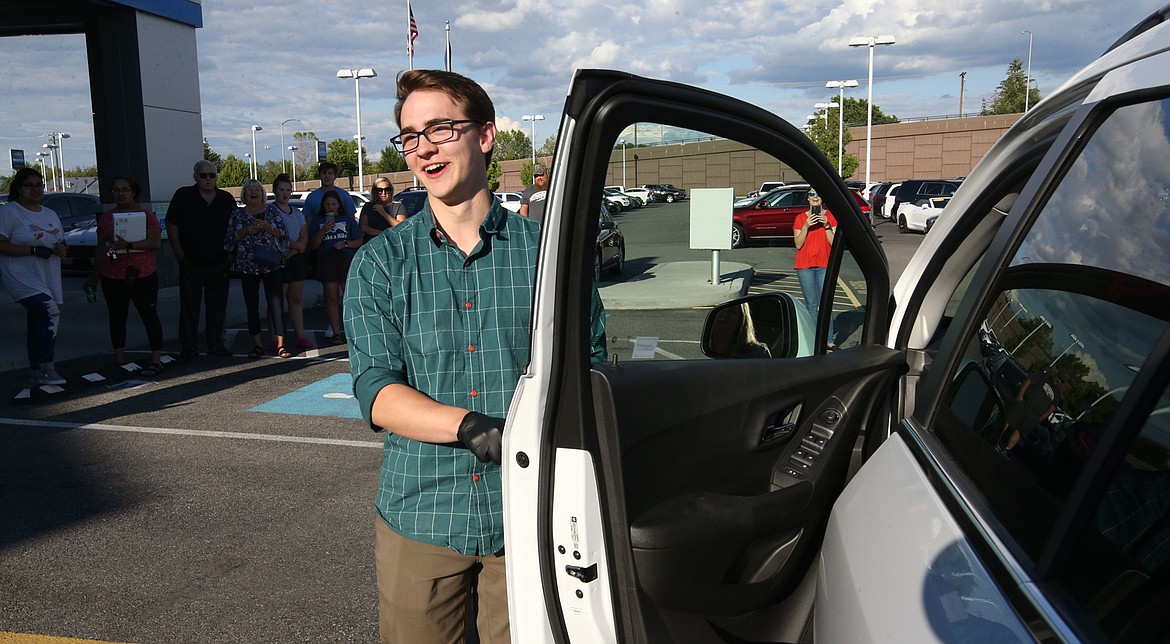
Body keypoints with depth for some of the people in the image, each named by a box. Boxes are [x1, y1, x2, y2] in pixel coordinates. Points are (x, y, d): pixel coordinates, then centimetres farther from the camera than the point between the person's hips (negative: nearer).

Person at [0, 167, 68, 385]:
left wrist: (62, 249, -1)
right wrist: (33, 250, -22)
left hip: (50, 280, 7)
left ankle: (35, 371, 21)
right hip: (23, 279, -7)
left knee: (39, 324, 11)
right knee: (50, 312, -24)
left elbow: (62, 243, 24)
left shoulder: (51, 215, 18)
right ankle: (46, 369, -21)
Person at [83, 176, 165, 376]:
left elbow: (156, 242, -14)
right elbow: (100, 248, 16)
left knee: (149, 316, -4)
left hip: (143, 276, -4)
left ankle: (156, 360, -3)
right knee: (117, 318, 9)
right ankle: (119, 358, 18)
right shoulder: (105, 217, 12)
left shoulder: (147, 215, -2)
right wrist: (95, 276, 18)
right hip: (112, 277, 4)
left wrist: (128, 245, -23)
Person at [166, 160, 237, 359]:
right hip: (191, 262, -3)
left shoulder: (226, 199, 6)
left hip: (219, 262, 3)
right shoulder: (183, 196, -3)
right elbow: (171, 225, -2)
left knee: (217, 305, 9)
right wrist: (179, 252, -5)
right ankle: (188, 346, 9)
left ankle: (215, 343, 19)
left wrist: (231, 253, 6)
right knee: (189, 305, 2)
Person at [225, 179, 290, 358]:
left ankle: (280, 344, -5)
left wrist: (266, 227, -14)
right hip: (247, 266, 2)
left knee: (276, 303, -7)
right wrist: (246, 231, -12)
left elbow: (284, 234, 1)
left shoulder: (272, 212, 7)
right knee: (252, 305, 5)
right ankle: (257, 344, 12)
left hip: (271, 265, -2)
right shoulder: (237, 214, 9)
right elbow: (228, 238, 4)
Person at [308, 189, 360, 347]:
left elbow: (359, 241, 15)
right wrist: (323, 231, -7)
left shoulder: (348, 219, 17)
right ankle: (336, 333, 0)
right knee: (331, 297, -3)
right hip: (326, 260, 0)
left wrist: (346, 243, -4)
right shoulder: (317, 221, 16)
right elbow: (312, 245, 8)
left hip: (347, 258, 0)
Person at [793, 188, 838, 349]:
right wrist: (806, 226, -12)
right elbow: (798, 244, 0)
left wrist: (826, 226, -13)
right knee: (811, 304, 1)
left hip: (824, 265, -1)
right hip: (805, 266, 1)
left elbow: (834, 243, -1)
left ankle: (829, 341, -6)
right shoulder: (800, 218, 8)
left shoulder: (831, 217, 7)